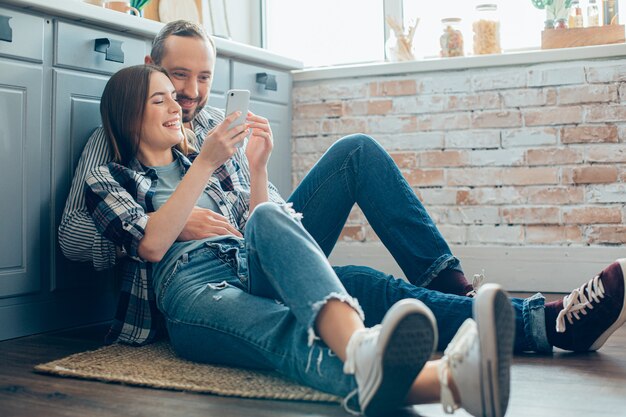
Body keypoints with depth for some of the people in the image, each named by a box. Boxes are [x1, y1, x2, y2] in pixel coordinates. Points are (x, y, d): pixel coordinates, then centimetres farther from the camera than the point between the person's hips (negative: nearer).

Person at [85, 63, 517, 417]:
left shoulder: (196, 161, 31)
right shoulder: (107, 179, 16)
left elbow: (257, 230, 23)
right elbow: (151, 244, -5)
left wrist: (258, 165, 7)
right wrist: (204, 166, -9)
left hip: (250, 273, 4)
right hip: (192, 289, -3)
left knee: (268, 218, -34)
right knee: (291, 334, -38)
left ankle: (362, 350, -65)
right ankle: (446, 380, -71)